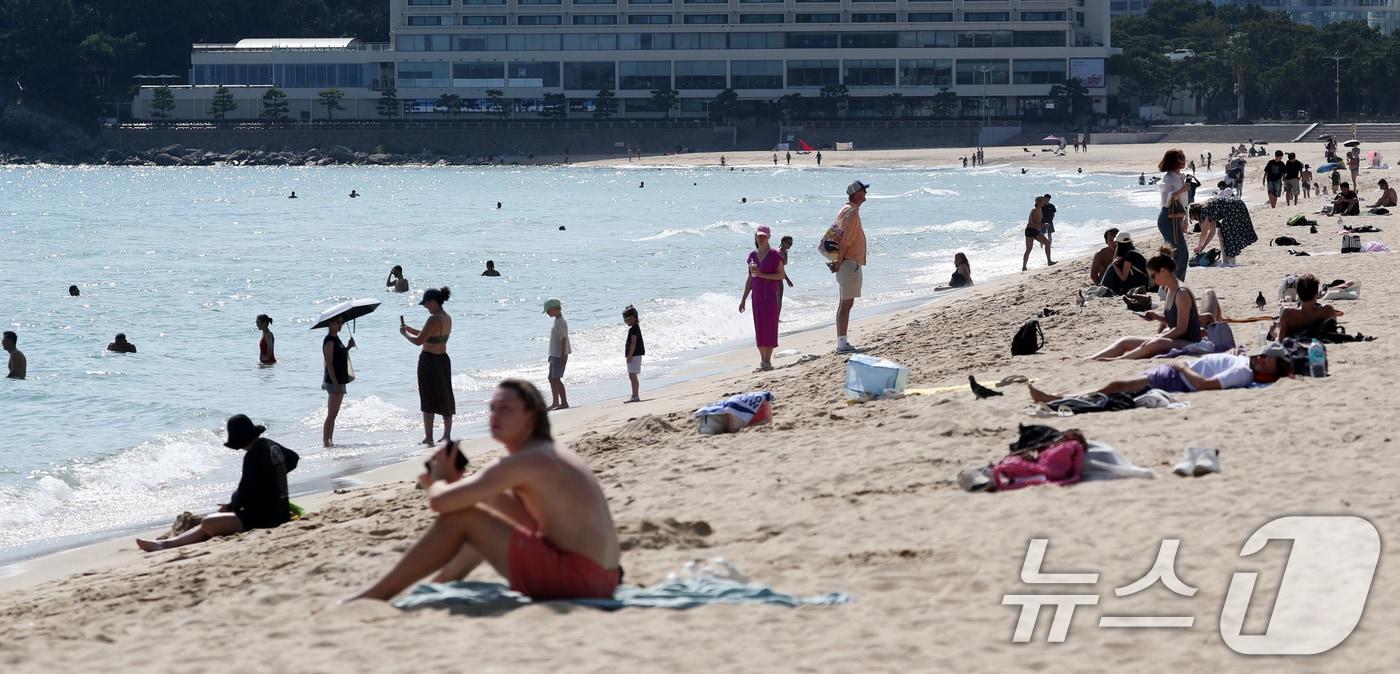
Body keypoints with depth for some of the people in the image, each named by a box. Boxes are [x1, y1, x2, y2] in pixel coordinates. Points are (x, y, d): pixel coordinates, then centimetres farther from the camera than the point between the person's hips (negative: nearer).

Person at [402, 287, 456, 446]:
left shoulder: (434, 319, -21)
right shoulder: (447, 318, 7)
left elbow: (418, 341, -22)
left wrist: (405, 333, -5)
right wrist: (409, 329, 16)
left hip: (429, 361, -9)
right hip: (443, 359, 9)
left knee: (428, 399, -2)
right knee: (445, 397, 14)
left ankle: (428, 437, -1)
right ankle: (447, 435, 20)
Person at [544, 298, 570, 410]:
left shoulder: (561, 322, -17)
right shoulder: (557, 321, 13)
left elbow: (563, 340, -21)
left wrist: (563, 356, -23)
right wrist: (551, 355, 22)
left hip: (559, 355, -10)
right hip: (554, 355, 10)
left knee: (556, 379, -12)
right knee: (551, 378, 15)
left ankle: (564, 403, -10)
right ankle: (555, 402, 25)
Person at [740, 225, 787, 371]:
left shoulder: (775, 255, -5)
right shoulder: (753, 255, 11)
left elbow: (781, 275, -8)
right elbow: (750, 278, 15)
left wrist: (762, 274, -18)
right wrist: (744, 299, 14)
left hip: (772, 295, -6)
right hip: (757, 295, 6)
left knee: (769, 325, -8)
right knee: (759, 327, 4)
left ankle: (767, 361, -7)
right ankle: (763, 360, 8)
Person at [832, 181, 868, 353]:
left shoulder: (844, 210, 15)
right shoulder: (852, 212, -16)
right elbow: (846, 241, -21)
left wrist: (838, 262, 14)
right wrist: (839, 263, -17)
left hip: (846, 263, 10)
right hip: (851, 263, -10)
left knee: (844, 303, 13)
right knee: (847, 304, -9)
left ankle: (842, 342, 17)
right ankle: (842, 344, -10)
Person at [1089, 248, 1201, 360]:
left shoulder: (1182, 293, -17)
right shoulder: (1169, 290, 11)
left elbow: (1181, 329, -19)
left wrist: (1156, 338, -20)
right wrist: (1157, 317, 3)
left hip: (1188, 343, -9)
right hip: (1174, 341, 9)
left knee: (1154, 344, -39)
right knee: (1125, 342, 3)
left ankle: (1116, 360, -35)